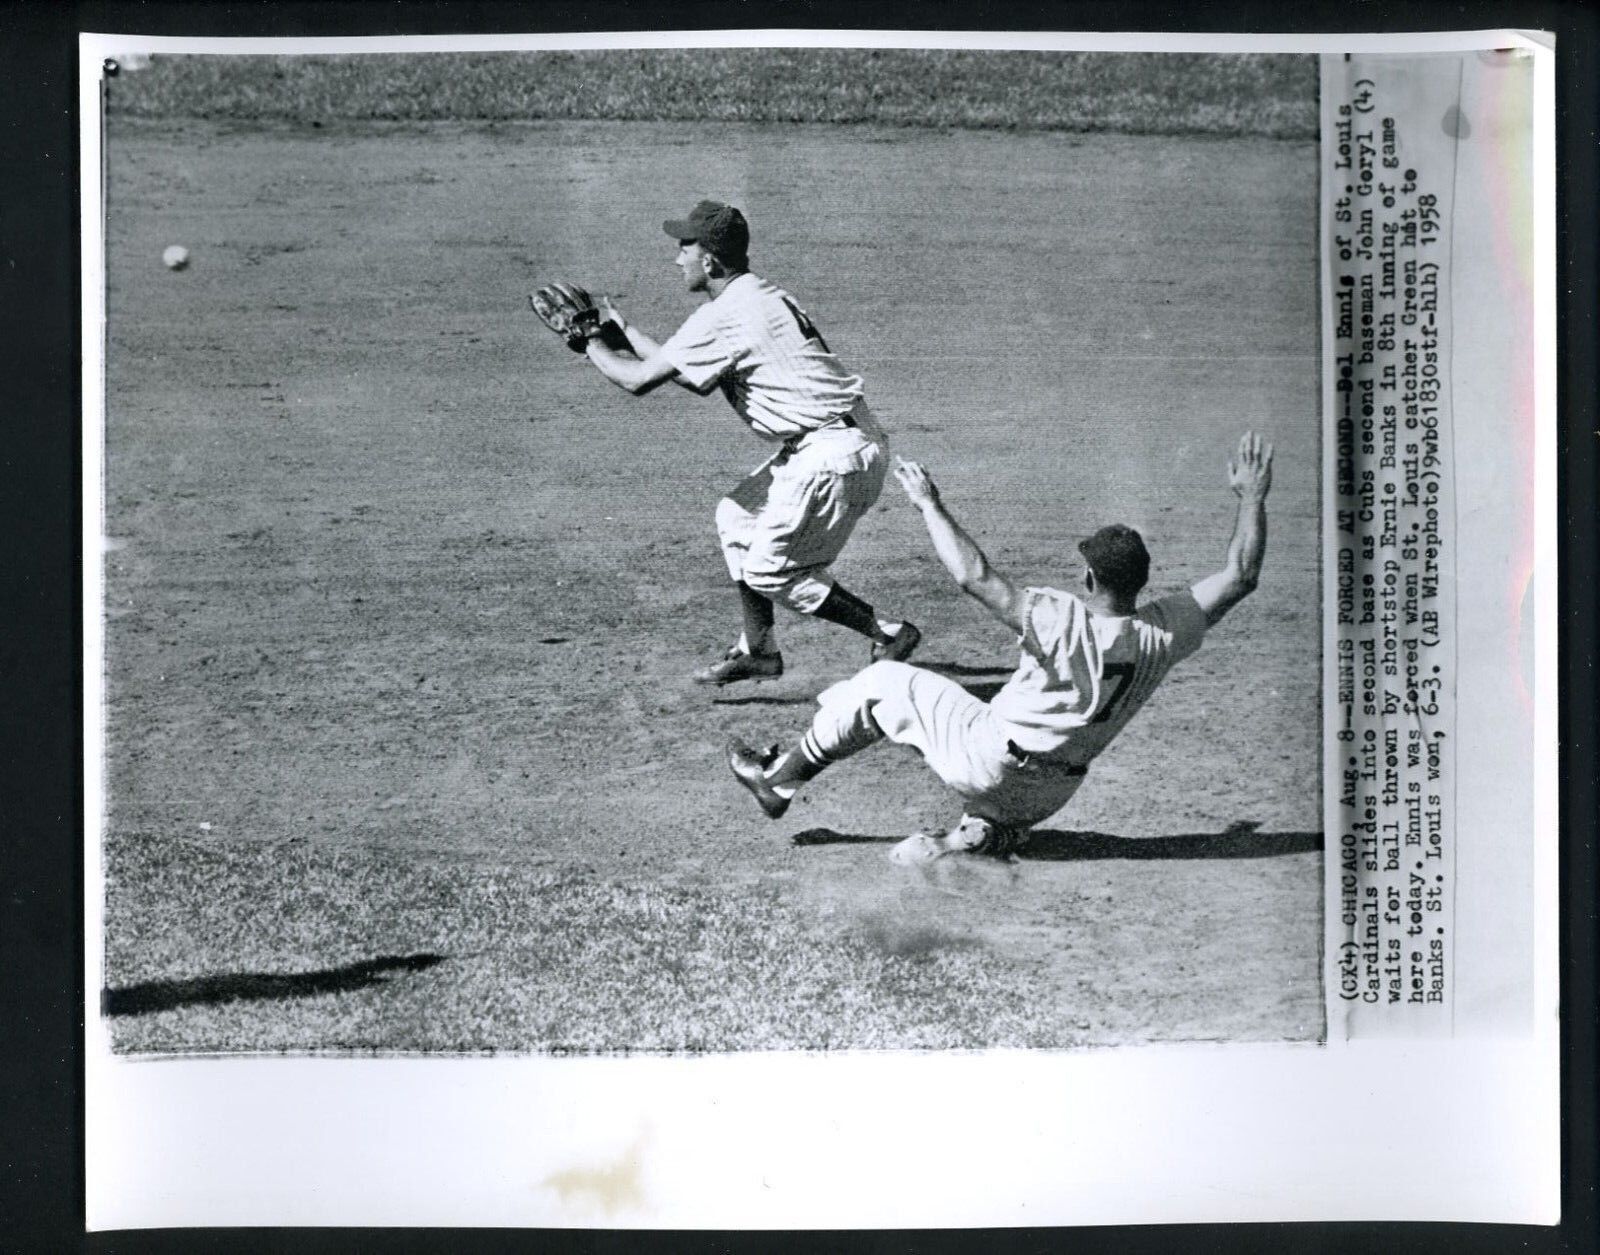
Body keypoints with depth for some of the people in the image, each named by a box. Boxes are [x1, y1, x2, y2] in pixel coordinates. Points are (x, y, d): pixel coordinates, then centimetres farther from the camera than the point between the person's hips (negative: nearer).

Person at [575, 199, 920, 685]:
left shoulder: (723, 316, -14)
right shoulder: (759, 297, 16)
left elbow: (638, 380, -12)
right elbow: (698, 379, 23)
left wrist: (592, 343, 7)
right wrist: (622, 331, 25)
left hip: (837, 455, -10)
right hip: (819, 447, 10)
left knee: (769, 571, -2)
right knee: (738, 518, 19)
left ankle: (890, 632, 3)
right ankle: (758, 650, 25)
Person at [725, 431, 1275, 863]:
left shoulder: (1065, 622, -30)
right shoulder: (1164, 633, -14)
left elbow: (975, 576, -32)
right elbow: (1239, 577, -4)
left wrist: (931, 505, -20)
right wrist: (1252, 497, 4)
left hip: (988, 766, -6)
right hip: (1052, 793, 6)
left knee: (882, 682, 8)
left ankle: (779, 779, 17)